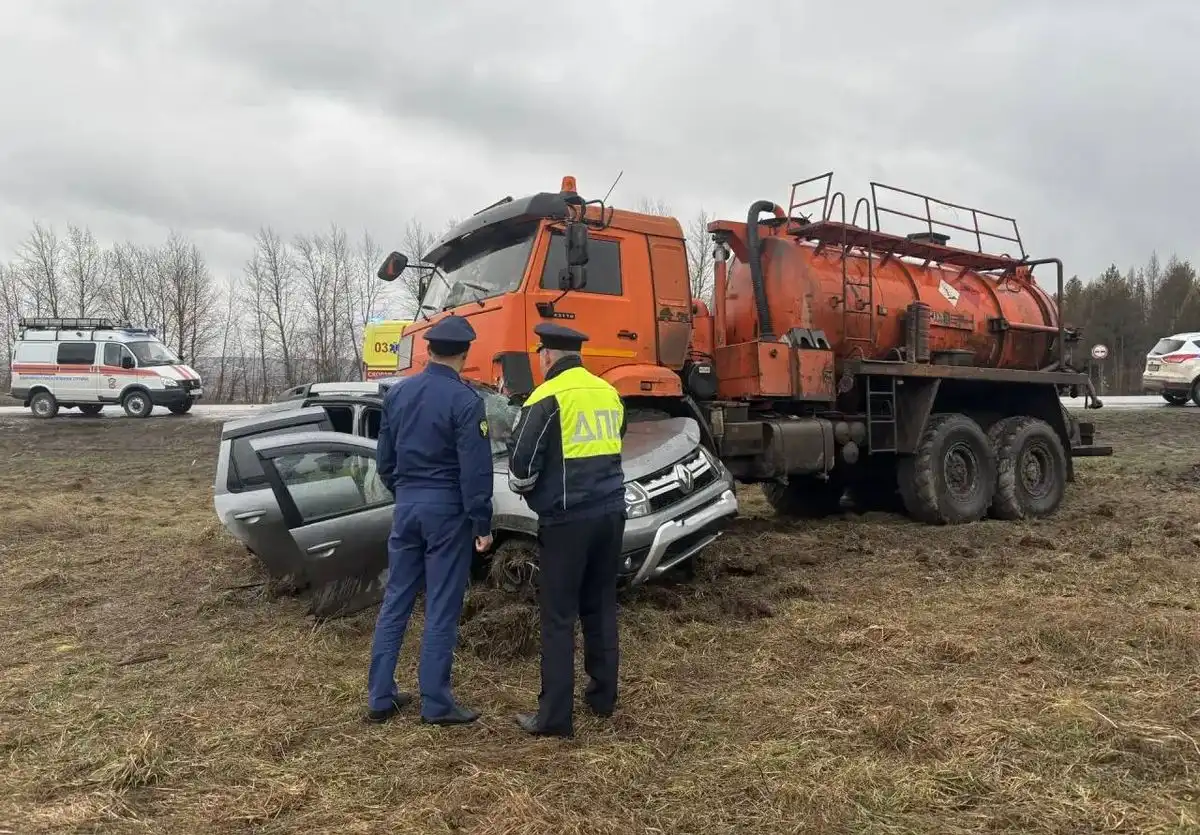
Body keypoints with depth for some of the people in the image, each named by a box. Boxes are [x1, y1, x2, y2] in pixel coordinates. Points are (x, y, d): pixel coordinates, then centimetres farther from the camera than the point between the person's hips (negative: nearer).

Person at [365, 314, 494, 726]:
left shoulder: (397, 393, 6)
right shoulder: (465, 399, -13)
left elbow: (384, 458, 13)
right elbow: (475, 468, -16)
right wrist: (482, 523, -10)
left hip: (407, 504, 6)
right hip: (447, 508, -6)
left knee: (395, 601, 12)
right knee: (442, 608, 2)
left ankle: (380, 696, 18)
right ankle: (436, 703, 9)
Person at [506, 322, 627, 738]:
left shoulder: (547, 399, -9)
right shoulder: (609, 394, 11)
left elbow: (520, 467, -10)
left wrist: (522, 487, 11)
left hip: (566, 518, -6)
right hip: (610, 512, 7)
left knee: (558, 617, 0)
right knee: (601, 606, 17)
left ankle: (555, 716, 5)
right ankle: (603, 696, 27)